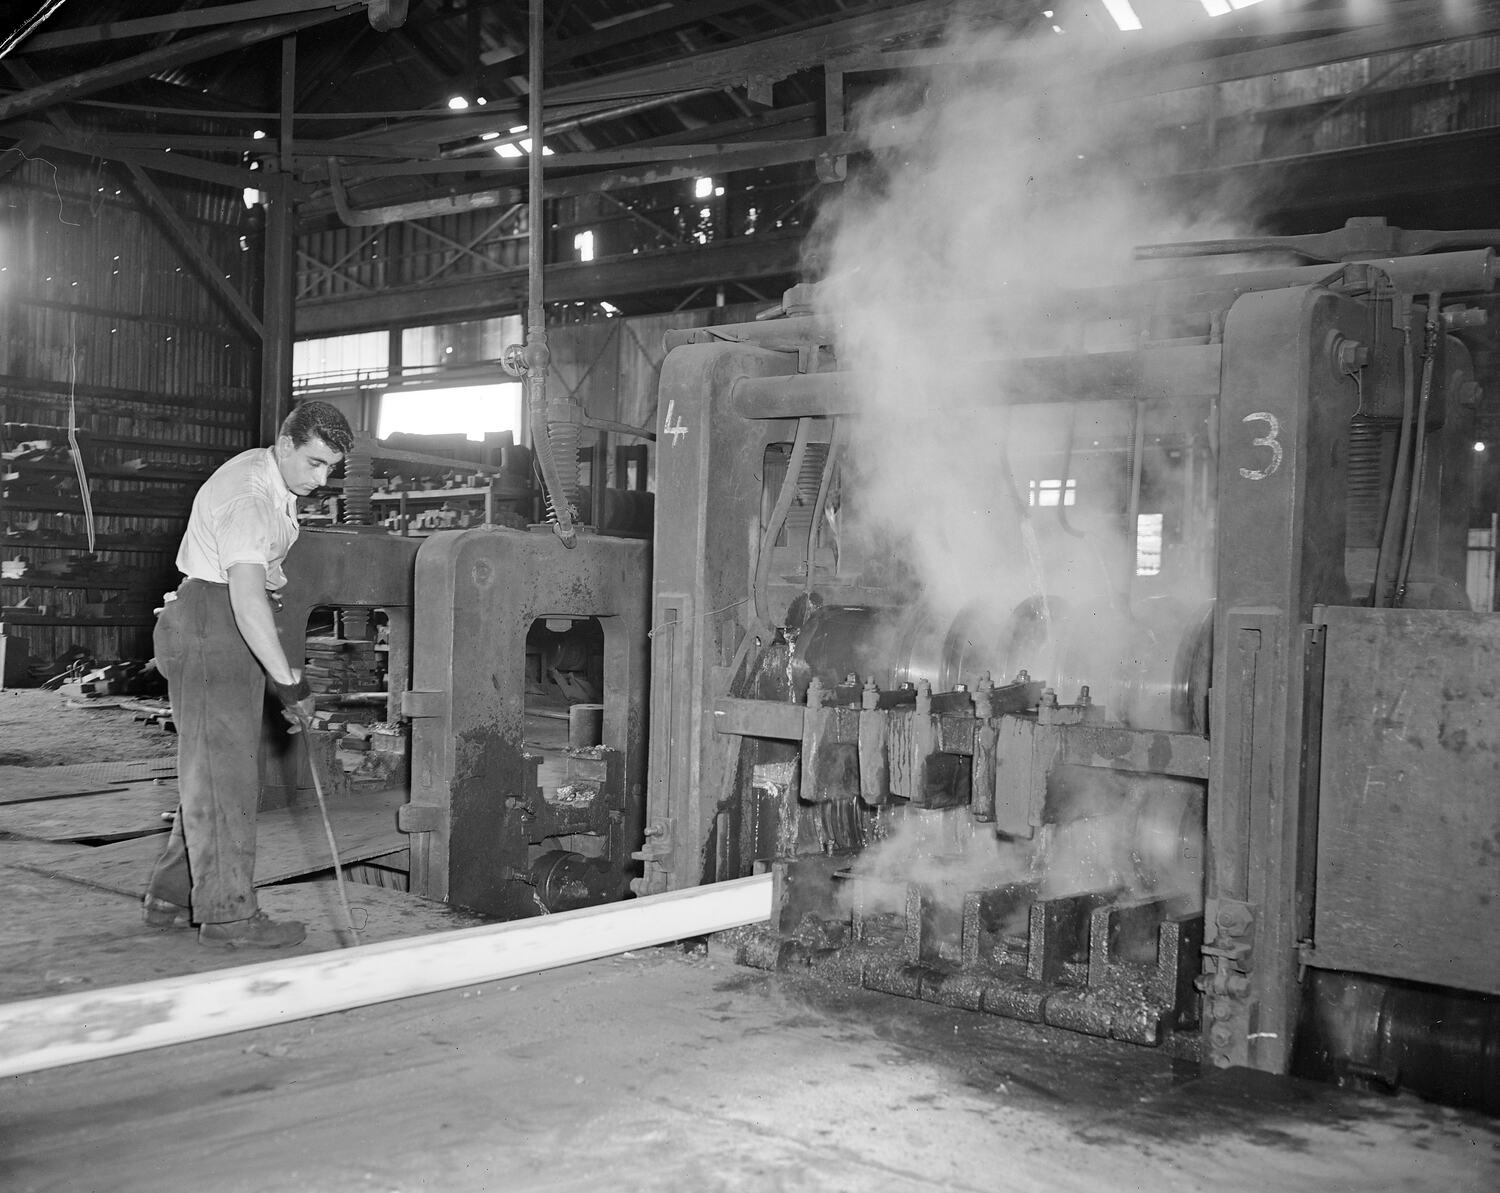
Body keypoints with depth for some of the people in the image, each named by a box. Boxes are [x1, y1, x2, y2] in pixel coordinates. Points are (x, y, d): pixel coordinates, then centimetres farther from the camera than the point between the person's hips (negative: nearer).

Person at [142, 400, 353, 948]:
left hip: (233, 634, 10)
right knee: (223, 769, -9)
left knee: (214, 770, 13)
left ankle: (170, 898, 20)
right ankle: (228, 913, -6)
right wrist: (288, 681, -36)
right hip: (209, 626, -10)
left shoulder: (275, 481, 10)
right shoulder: (248, 498, -23)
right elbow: (246, 598, -33)